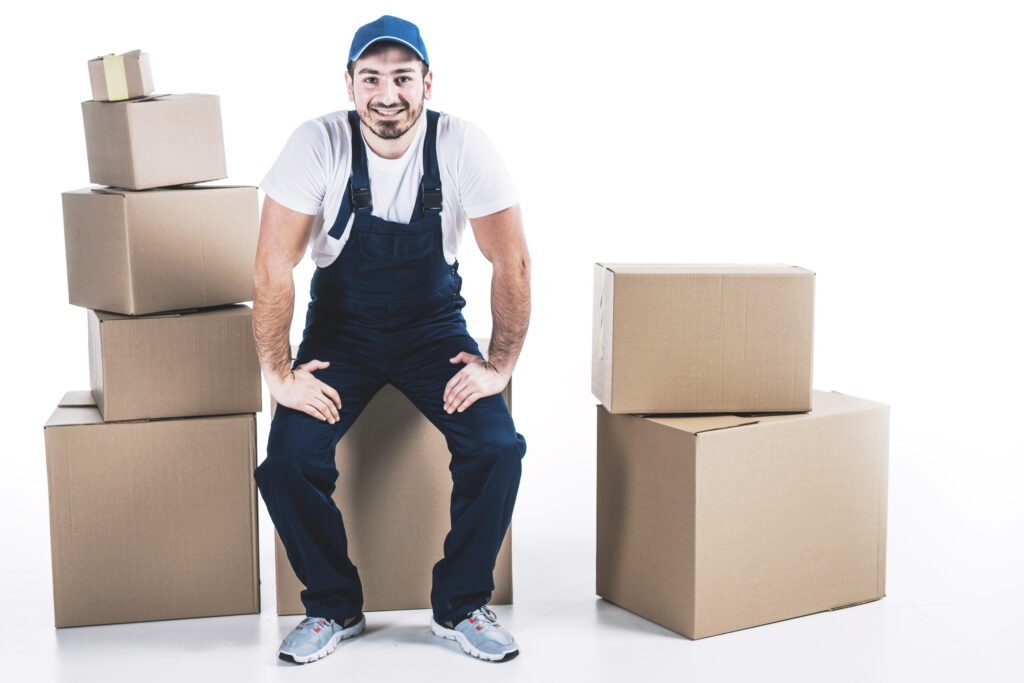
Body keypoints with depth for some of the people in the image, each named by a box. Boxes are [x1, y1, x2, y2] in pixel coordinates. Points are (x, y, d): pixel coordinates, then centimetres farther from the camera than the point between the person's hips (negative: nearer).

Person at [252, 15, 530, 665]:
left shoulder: (465, 146, -17)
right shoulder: (317, 145, -18)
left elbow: (513, 262, -11)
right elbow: (274, 267, -16)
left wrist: (500, 366, -15)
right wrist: (279, 373, -19)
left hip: (434, 325, 1)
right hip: (340, 329, 0)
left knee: (499, 448, -23)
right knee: (288, 462, -23)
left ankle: (461, 605, 1)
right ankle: (334, 606, 4)